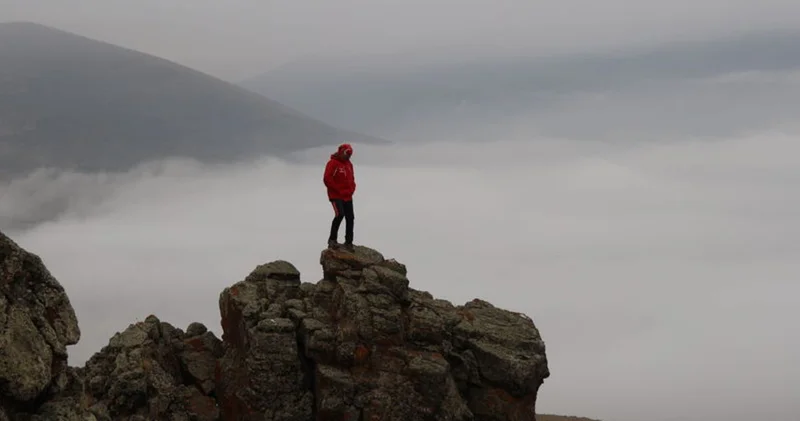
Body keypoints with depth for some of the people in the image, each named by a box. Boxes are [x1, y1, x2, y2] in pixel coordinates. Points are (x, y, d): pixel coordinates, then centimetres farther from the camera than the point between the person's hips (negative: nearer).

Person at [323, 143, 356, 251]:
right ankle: (332, 239, -11)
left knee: (350, 218, 3)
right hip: (336, 196, -7)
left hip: (347, 197, 7)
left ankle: (348, 242, 12)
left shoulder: (349, 164, 14)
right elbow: (327, 179, -15)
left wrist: (351, 190, 2)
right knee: (339, 214, -23)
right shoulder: (333, 163, -9)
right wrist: (339, 190, -14)